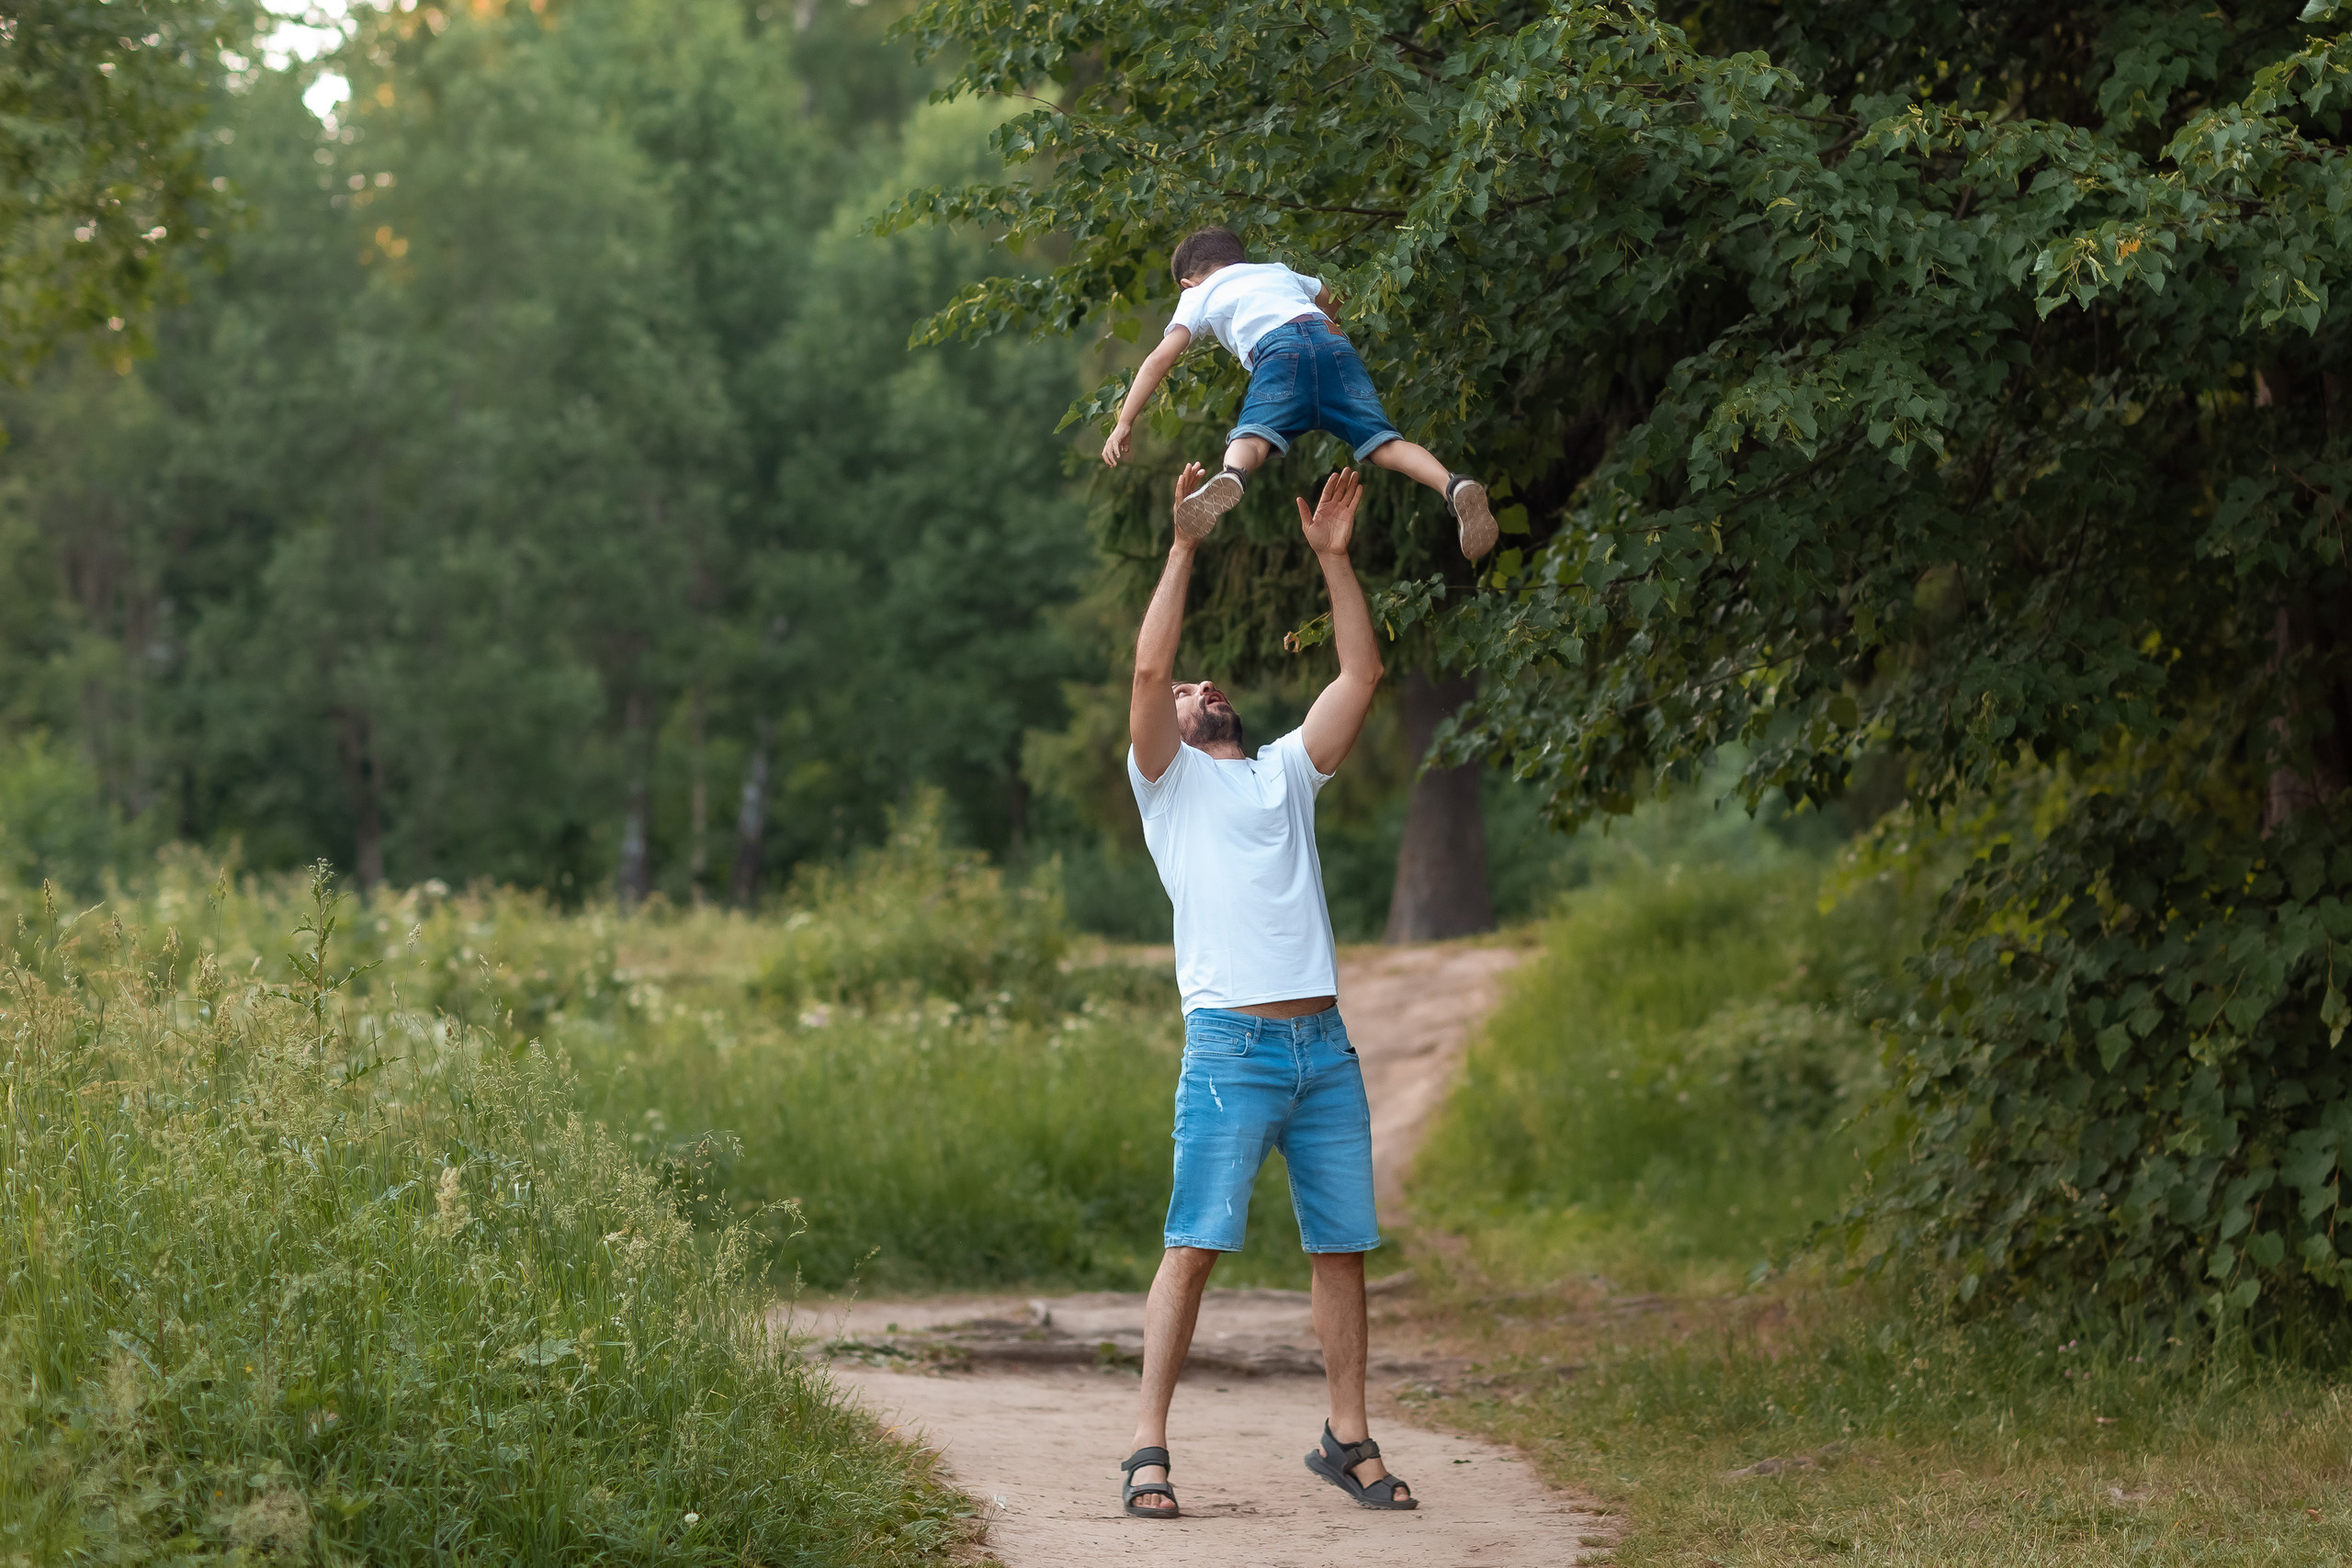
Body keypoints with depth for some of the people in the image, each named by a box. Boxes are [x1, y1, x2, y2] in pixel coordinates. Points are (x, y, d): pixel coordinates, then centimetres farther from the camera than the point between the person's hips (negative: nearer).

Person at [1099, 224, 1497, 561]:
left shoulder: (1198, 294, 30)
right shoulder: (1277, 271, 42)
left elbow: (1160, 359, 19)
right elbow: (1330, 299, 58)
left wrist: (1124, 424, 22)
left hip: (1278, 347, -4)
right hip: (1332, 340, 4)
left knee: (1250, 439, -25)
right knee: (1381, 444, -7)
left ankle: (1230, 480, -60)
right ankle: (1454, 486, -34)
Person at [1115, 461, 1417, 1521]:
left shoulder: (1287, 772, 23)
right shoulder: (1171, 780, 10)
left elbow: (1361, 675, 16)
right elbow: (1148, 668, -6)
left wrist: (1333, 558, 11)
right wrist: (1184, 543, -5)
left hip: (1325, 1045, 5)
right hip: (1230, 1044, -5)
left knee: (1344, 1247, 5)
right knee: (1194, 1245, -10)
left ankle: (1347, 1440, 13)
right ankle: (1149, 1448, -10)